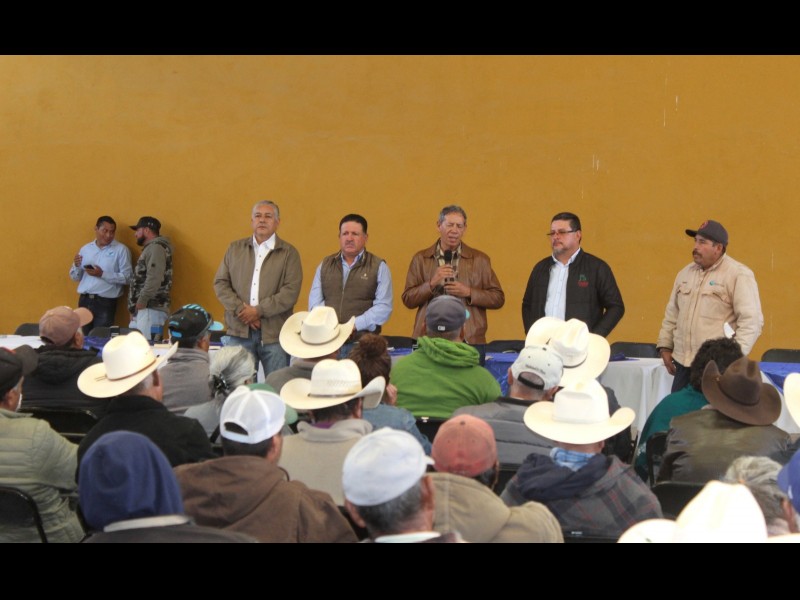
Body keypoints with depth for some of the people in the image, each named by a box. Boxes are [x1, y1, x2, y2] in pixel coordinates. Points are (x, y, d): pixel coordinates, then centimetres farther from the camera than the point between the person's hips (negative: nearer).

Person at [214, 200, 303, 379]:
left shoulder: (289, 253, 4)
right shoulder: (235, 248, 15)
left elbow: (290, 292, -6)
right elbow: (220, 283, 9)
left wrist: (259, 310, -12)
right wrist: (240, 309, -6)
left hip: (274, 332, -2)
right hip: (238, 331, 2)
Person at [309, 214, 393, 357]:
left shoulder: (379, 267, 6)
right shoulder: (325, 265, 17)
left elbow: (383, 307, -3)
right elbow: (315, 301, 10)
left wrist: (355, 325, -14)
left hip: (362, 341, -2)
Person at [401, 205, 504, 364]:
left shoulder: (480, 259, 7)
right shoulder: (421, 259, 8)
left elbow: (498, 298, 5)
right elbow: (408, 300, 4)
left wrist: (469, 292, -10)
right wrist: (432, 284, -11)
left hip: (470, 340, 0)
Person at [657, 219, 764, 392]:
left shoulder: (739, 275, -7)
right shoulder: (685, 273, 15)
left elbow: (751, 320, -13)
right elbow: (672, 314, 22)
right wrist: (665, 346, 16)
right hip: (684, 364, 7)